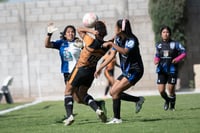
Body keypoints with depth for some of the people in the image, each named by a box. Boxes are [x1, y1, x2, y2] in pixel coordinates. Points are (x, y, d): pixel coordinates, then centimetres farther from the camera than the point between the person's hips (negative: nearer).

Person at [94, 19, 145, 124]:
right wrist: (100, 68, 6)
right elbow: (112, 55, 8)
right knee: (113, 92, 4)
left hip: (134, 71, -9)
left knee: (115, 92, -15)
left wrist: (111, 44, -39)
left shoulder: (132, 40, -19)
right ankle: (138, 100, 13)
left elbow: (125, 52, -37)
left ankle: (117, 118, -9)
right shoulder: (118, 39, 5)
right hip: (126, 71, 9)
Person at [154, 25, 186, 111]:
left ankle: (172, 105, 26)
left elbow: (183, 53, 0)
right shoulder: (158, 45, 5)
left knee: (171, 90, -1)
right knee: (161, 90, -5)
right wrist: (156, 60, -4)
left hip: (172, 70, -2)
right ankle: (167, 101, 27)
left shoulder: (175, 44, -4)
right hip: (161, 70, 2)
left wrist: (177, 59, -16)